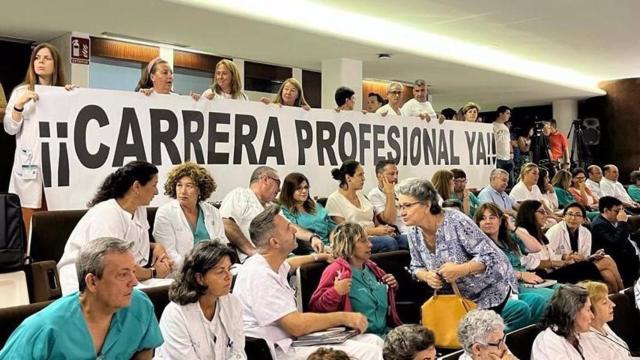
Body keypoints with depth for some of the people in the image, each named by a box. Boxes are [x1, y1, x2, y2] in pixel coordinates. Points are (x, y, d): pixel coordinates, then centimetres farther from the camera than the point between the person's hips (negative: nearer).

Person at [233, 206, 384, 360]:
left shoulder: (272, 263, 9)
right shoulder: (260, 275, -21)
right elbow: (297, 325, -25)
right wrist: (343, 317, -15)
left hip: (293, 340, 10)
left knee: (374, 341, 1)